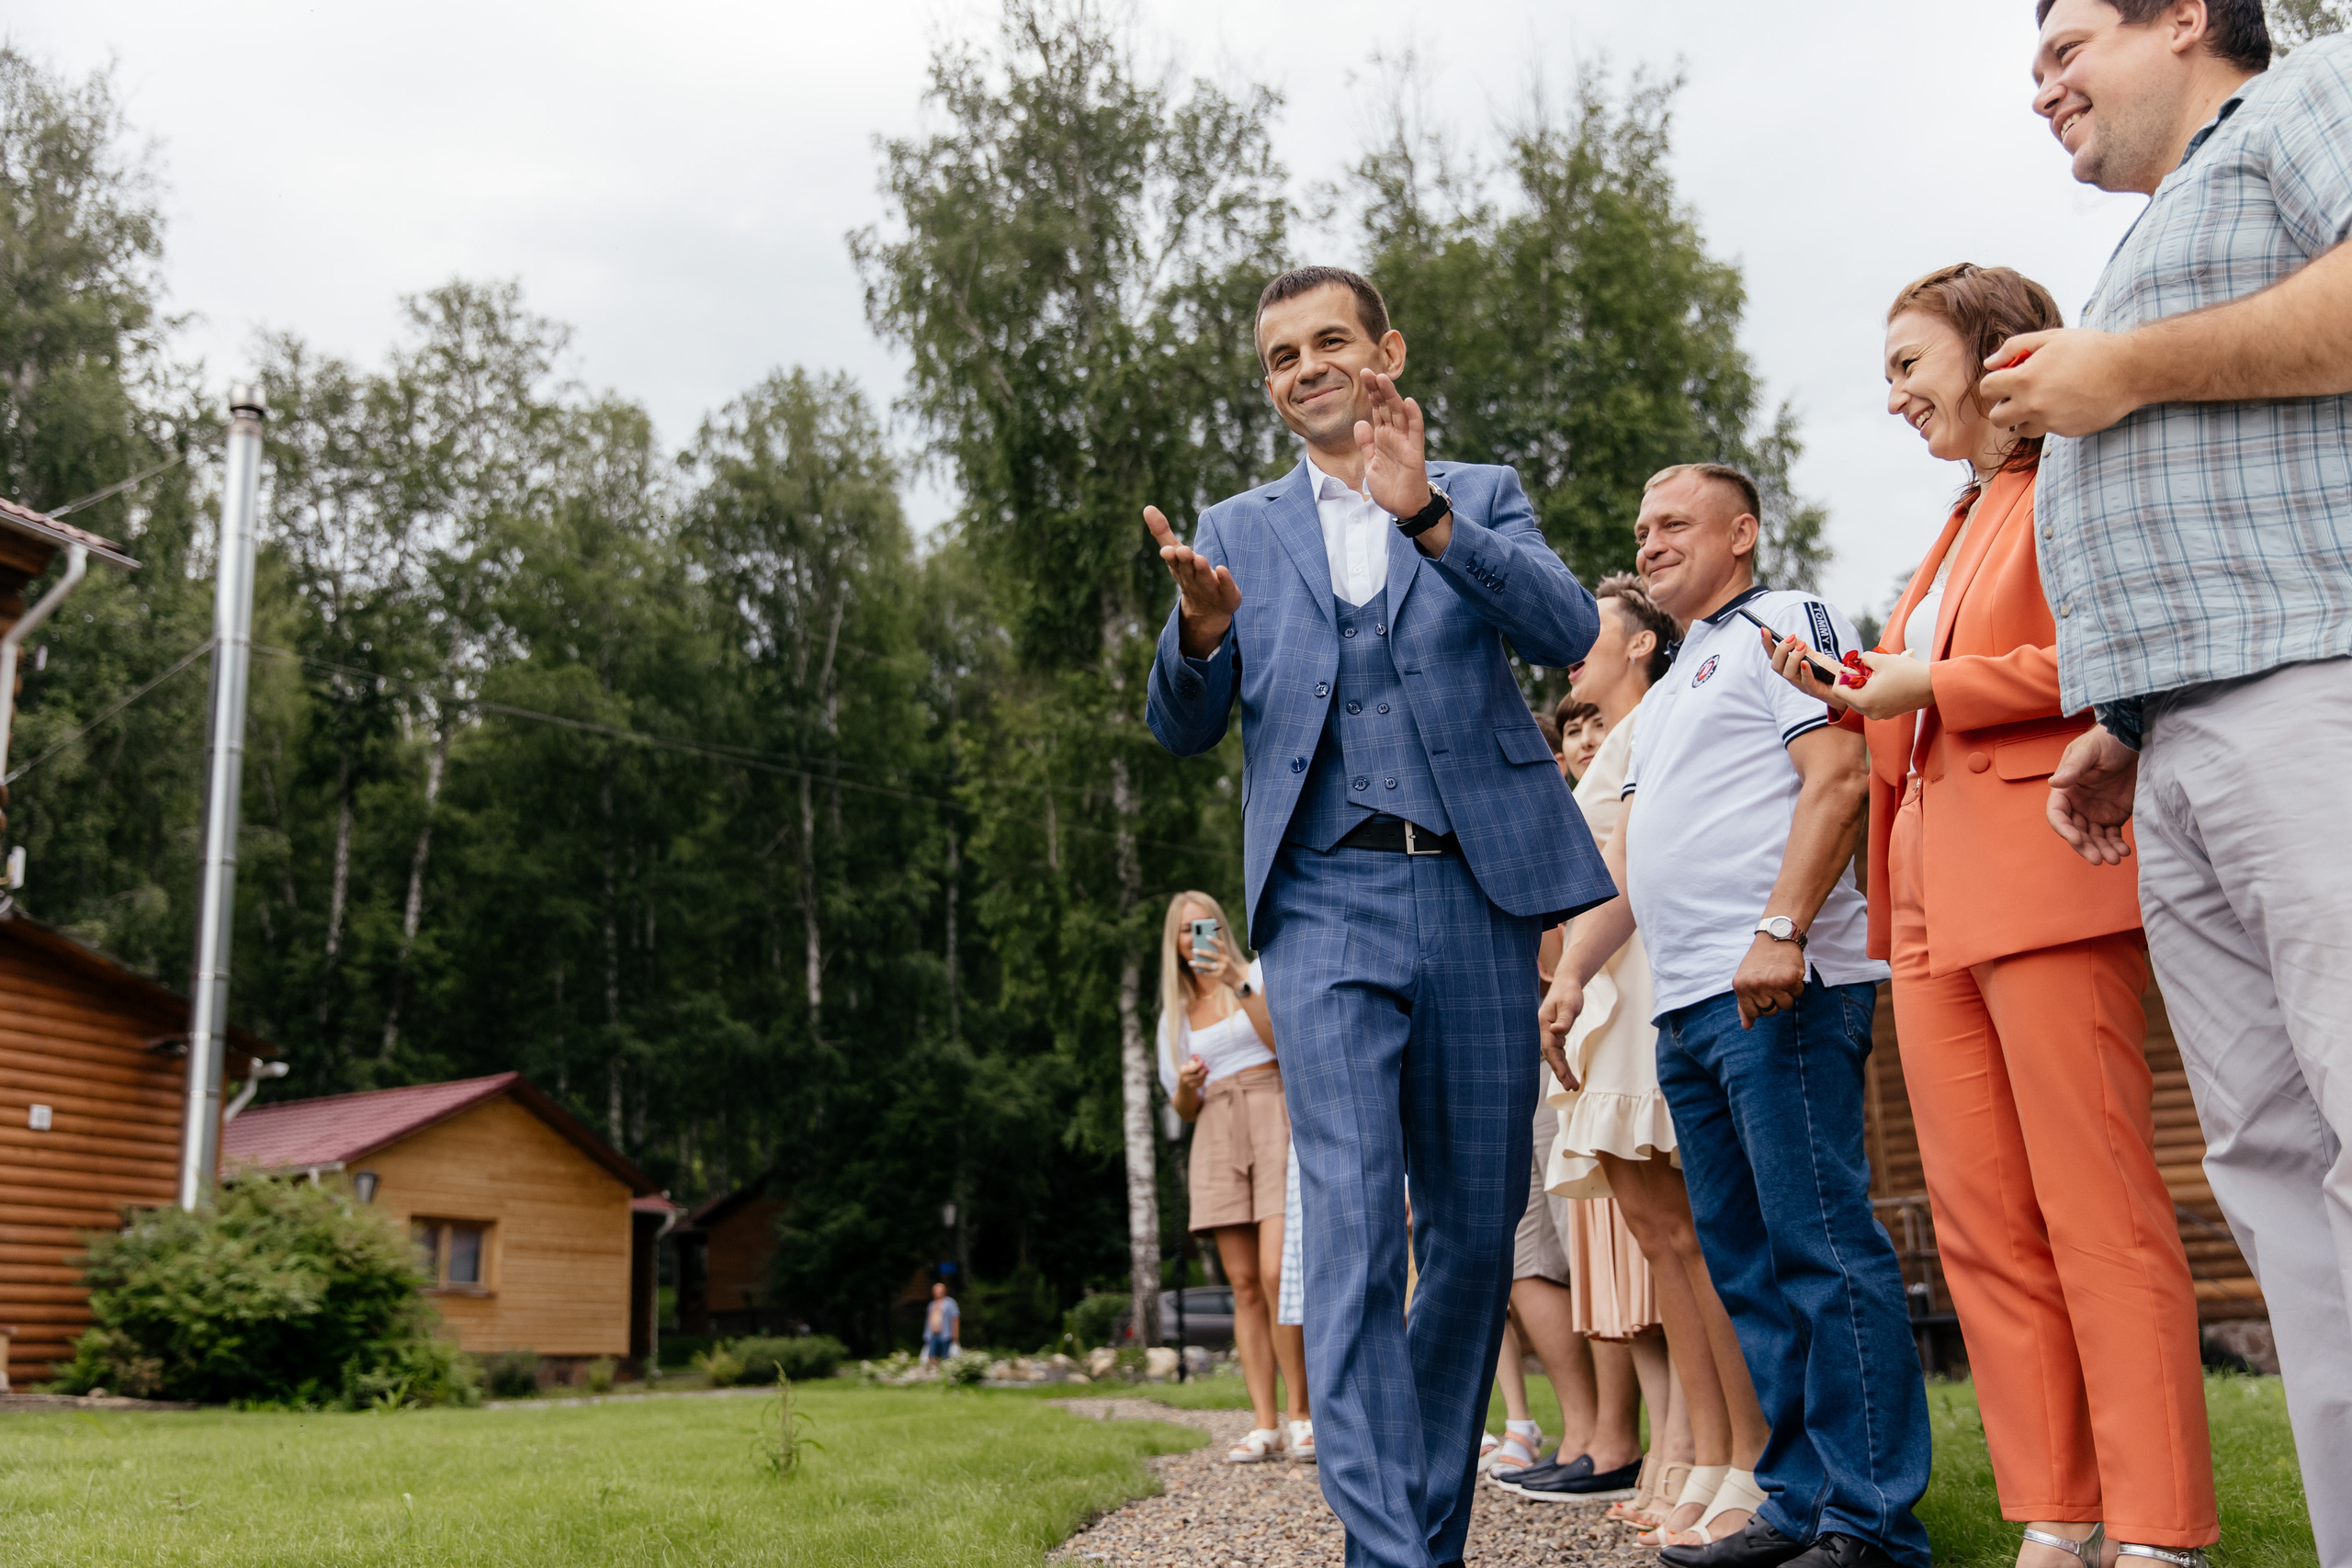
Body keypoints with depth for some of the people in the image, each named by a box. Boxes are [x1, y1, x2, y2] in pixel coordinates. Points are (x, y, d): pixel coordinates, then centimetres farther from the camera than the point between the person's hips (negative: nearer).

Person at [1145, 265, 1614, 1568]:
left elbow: (1569, 632, -5)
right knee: (1356, 1224, -13)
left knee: (1478, 1224, 5)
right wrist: (1200, 630, -15)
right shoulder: (1237, 532, 17)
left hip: (1478, 892, 1)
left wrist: (1429, 516, -18)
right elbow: (1181, 729, 8)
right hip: (1326, 900, 0)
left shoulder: (1483, 497, 14)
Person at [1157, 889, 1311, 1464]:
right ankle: (1264, 1425, -2)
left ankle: (1300, 1416, -7)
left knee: (1277, 1274, -17)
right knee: (1245, 1285, -3)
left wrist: (1240, 983, -17)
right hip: (1216, 1139, 4)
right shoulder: (1175, 1014, 19)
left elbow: (1282, 1041, -8)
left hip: (1273, 1120, -4)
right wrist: (1187, 1087, -3)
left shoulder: (1257, 973, 9)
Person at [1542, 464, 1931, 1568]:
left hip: (1777, 988, -9)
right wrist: (1574, 970, 15)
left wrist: (1780, 927, -22)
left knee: (1821, 1248, -8)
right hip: (1684, 1005, 9)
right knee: (1748, 1267, 9)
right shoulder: (1667, 690, 27)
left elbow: (1836, 776, -11)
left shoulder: (1785, 623, 3)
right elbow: (1630, 857, 26)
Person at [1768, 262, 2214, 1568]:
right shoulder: (1963, 523, 26)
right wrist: (1851, 690, 12)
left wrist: (1930, 682, -11)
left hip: (2045, 876, -9)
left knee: (2099, 1216, -7)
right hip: (1933, 898, 9)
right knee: (1981, 1227, 5)